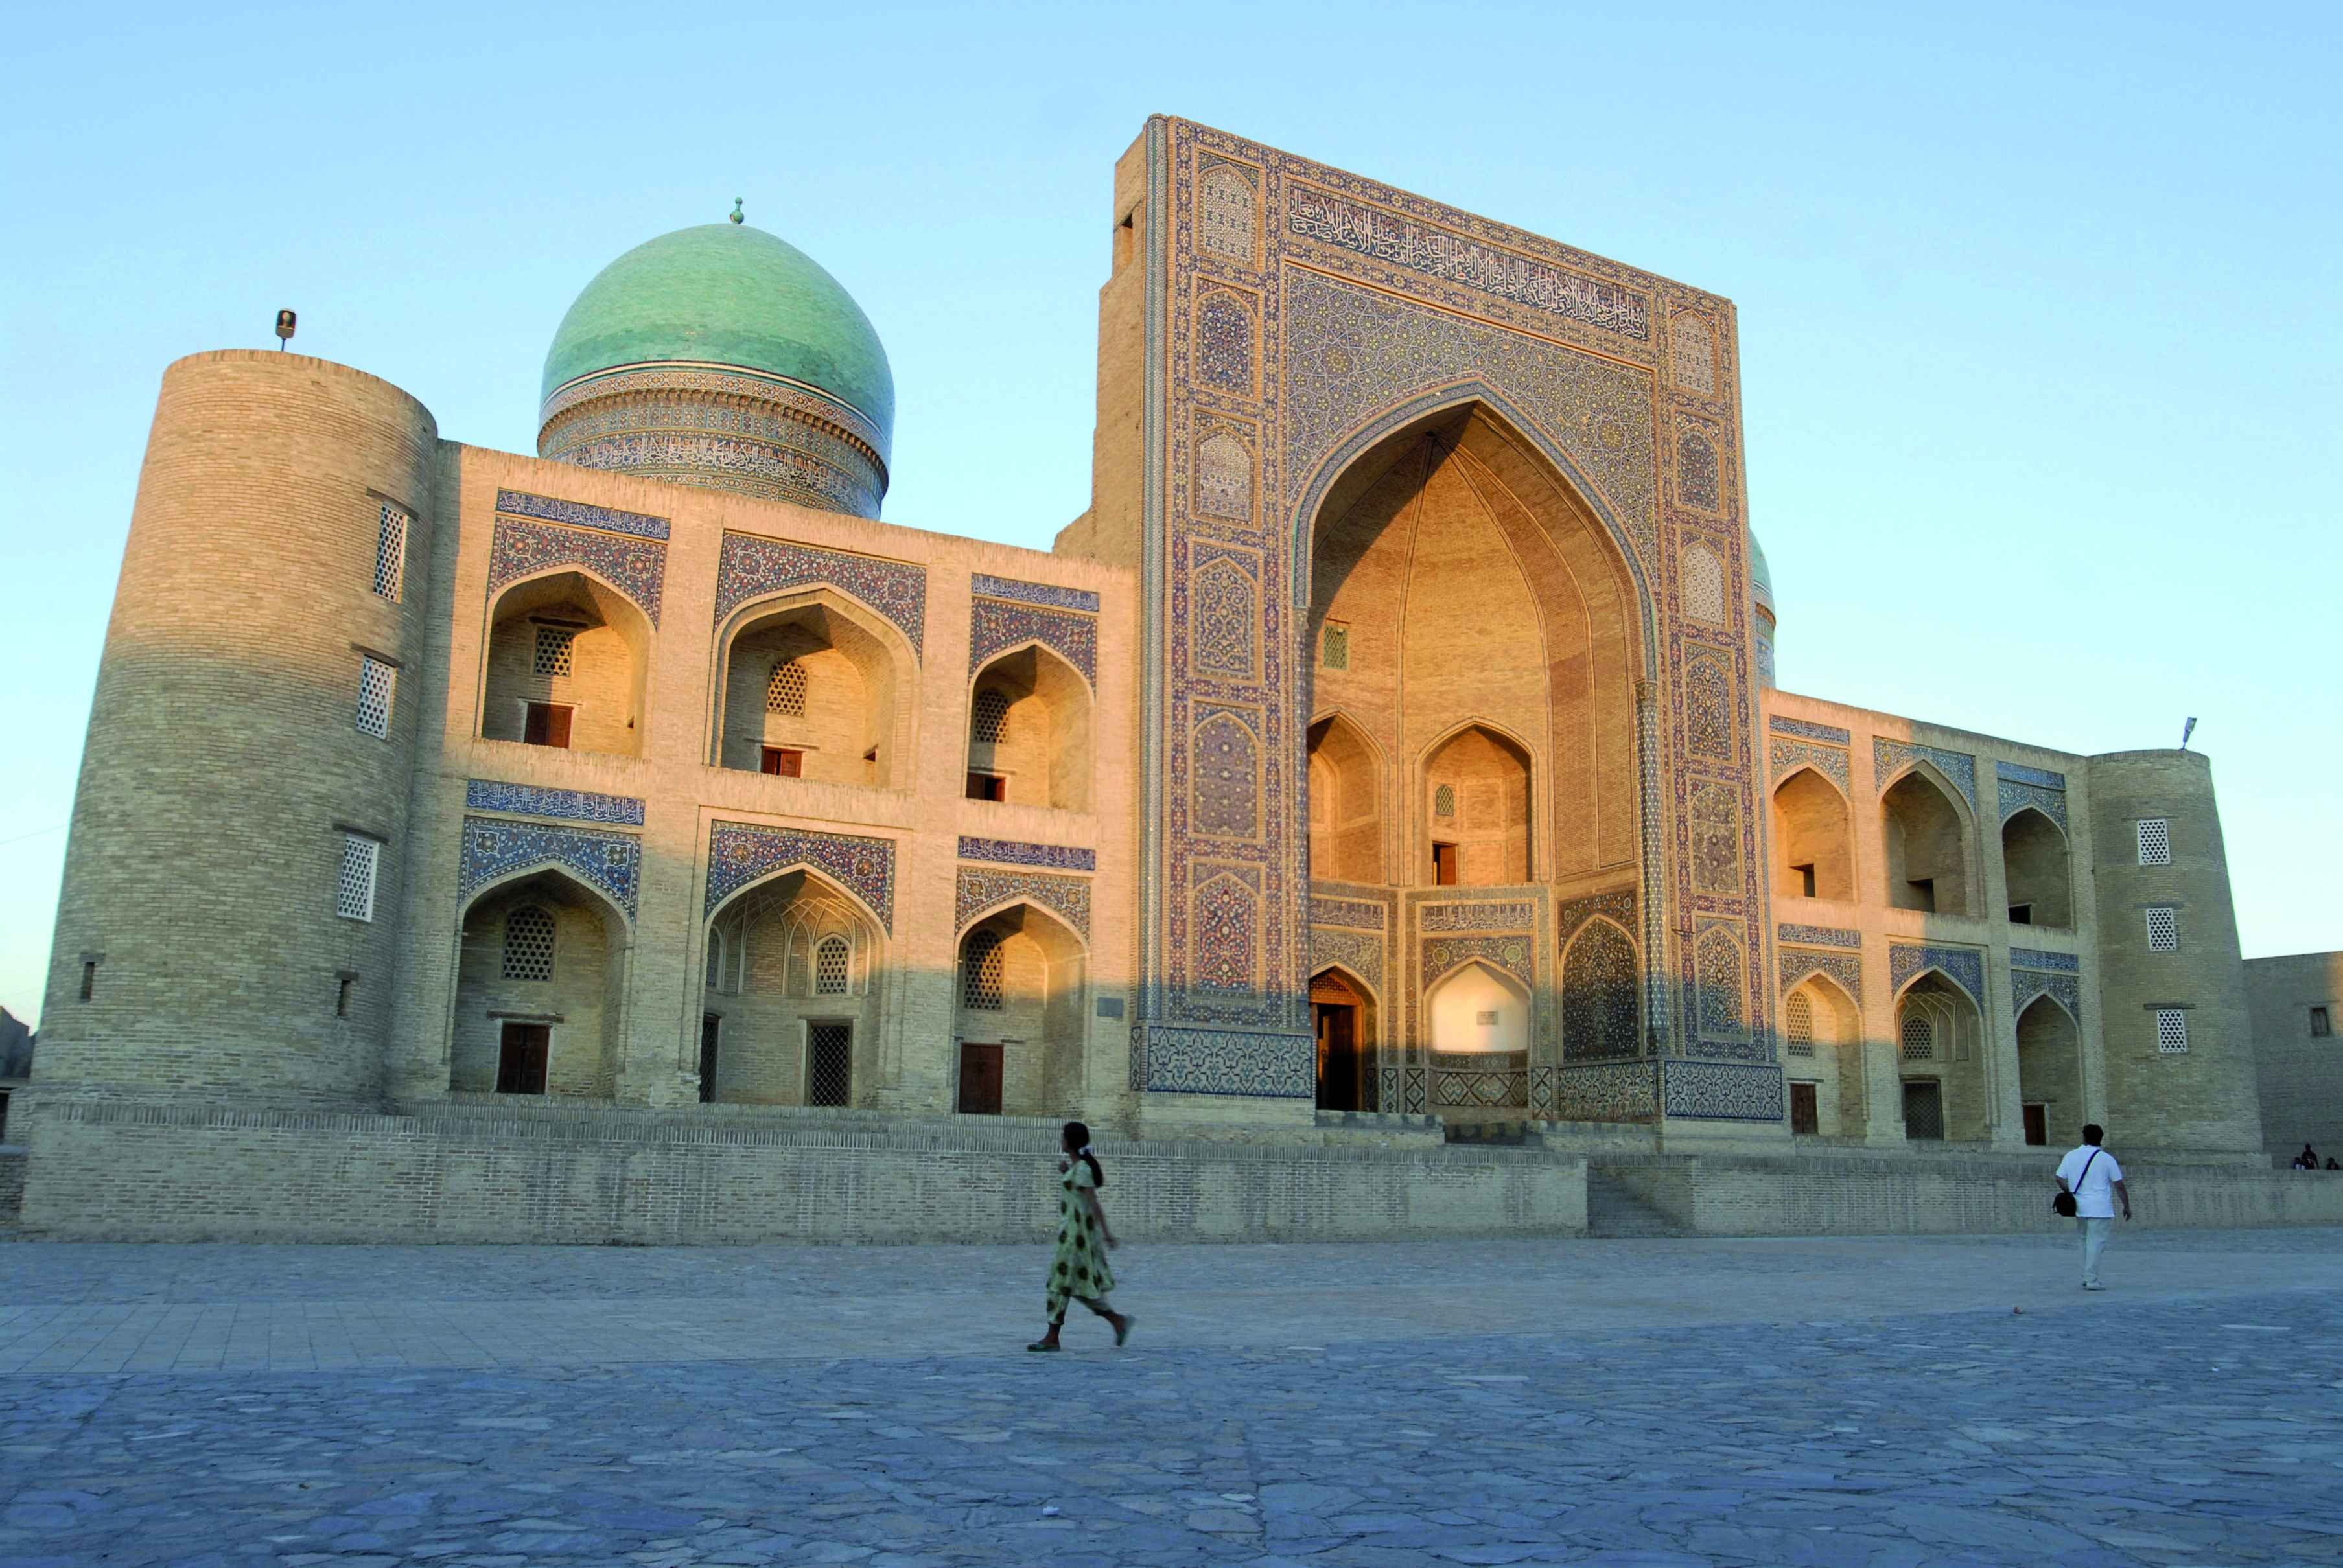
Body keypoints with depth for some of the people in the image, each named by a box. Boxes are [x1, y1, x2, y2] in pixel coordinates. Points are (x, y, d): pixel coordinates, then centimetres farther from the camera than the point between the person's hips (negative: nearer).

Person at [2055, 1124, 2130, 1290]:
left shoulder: (2070, 1156, 5)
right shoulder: (2106, 1159, -4)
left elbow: (2060, 1179, 4)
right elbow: (2119, 1186, -1)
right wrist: (2127, 1206, 10)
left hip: (2079, 1208, 4)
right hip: (2100, 1209, -4)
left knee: (2085, 1241, 16)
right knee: (2096, 1243, -3)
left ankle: (2086, 1278, 17)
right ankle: (2091, 1280, -6)